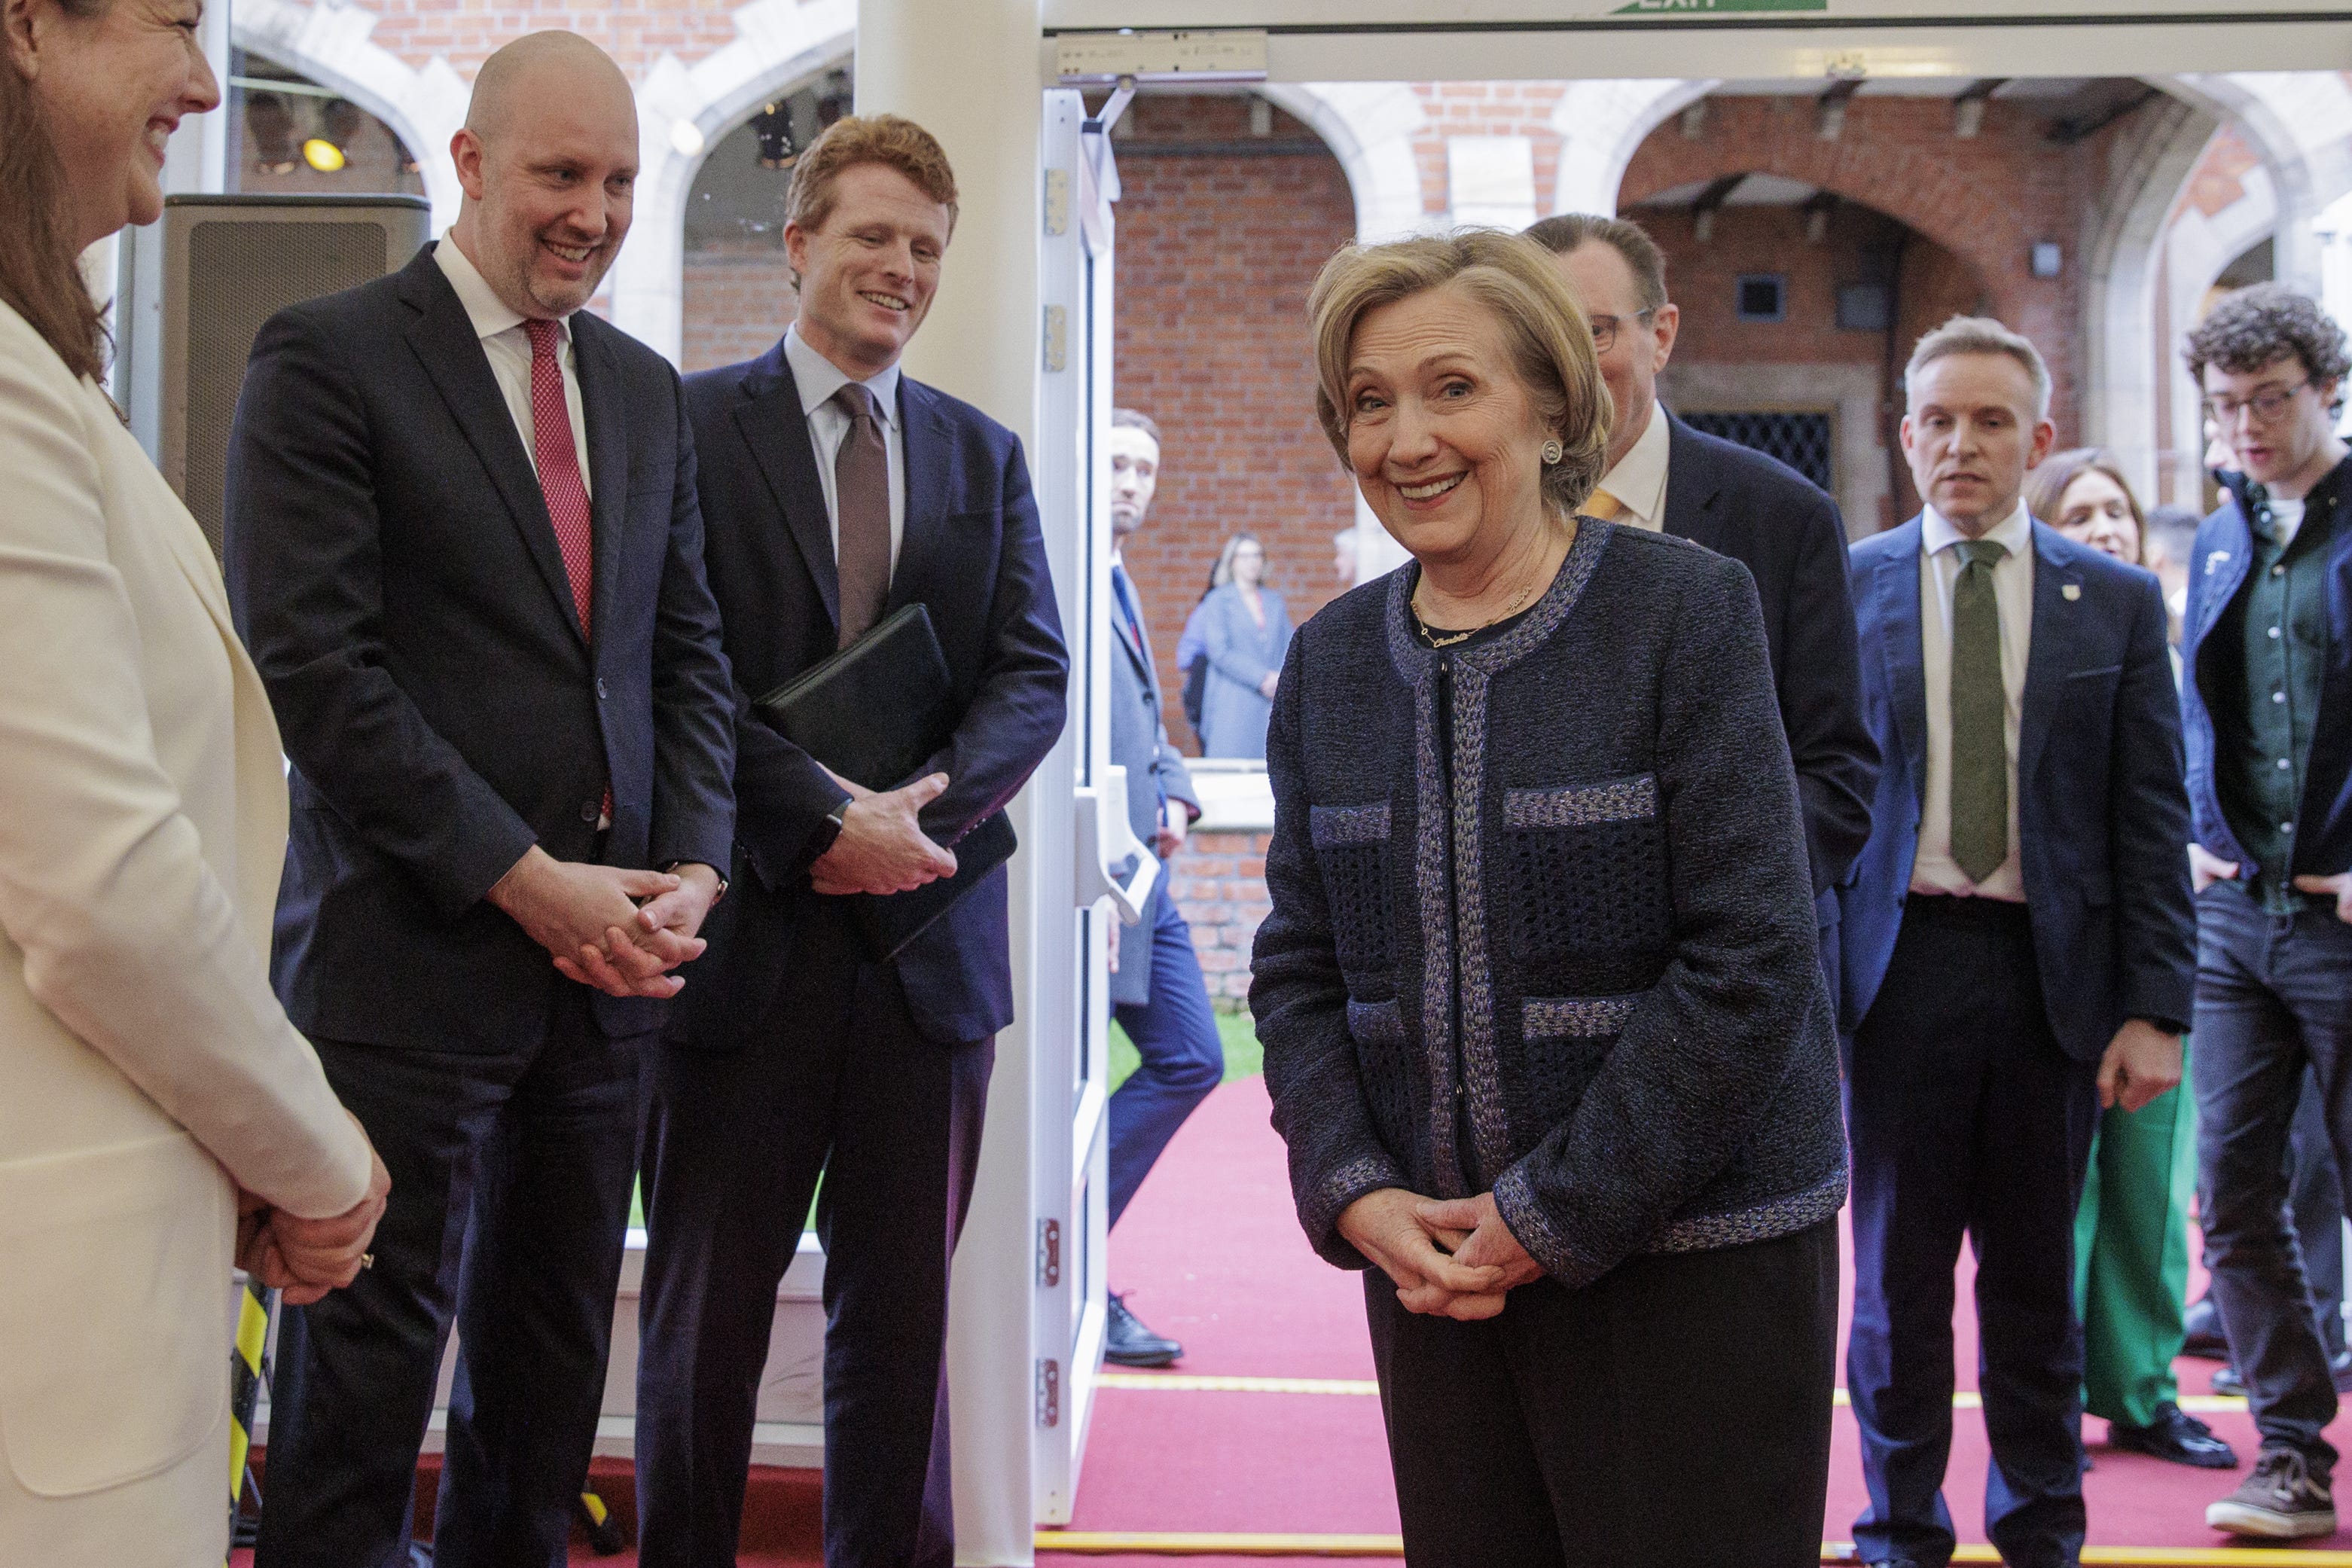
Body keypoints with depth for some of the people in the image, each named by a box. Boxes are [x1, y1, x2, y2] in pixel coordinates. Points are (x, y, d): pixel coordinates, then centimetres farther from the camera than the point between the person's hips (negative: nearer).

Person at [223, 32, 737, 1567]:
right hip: (414, 955, -6)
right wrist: (527, 881, -15)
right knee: (372, 1355, 0)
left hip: (605, 959, 6)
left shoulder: (647, 389, 15)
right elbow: (315, 663, -13)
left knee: (555, 1352, 14)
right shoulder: (328, 358, -5)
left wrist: (690, 871, -2)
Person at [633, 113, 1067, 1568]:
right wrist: (826, 820, -19)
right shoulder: (695, 426, 0)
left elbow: (1036, 675, 4)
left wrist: (913, 810, -13)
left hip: (927, 927, 4)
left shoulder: (984, 454, 14)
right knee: (709, 1305, 7)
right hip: (748, 922, -3)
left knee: (904, 1311, 10)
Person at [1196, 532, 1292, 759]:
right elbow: (1220, 652, -6)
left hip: (1275, 704, 4)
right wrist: (1263, 678, -12)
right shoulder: (1218, 601, 4)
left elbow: (1289, 646, 16)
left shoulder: (1275, 602, 18)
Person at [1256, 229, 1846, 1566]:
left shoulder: (1688, 612, -8)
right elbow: (1300, 967, 10)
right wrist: (1355, 1193, -6)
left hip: (1689, 1247, -4)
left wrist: (1555, 1216, -14)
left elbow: (1748, 964, -13)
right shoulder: (1333, 658, 7)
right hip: (1433, 1258, 4)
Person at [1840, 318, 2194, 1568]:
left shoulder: (2116, 603, 5)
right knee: (1899, 1267, 7)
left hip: (2054, 970, 1)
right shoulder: (1843, 588, 3)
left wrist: (2154, 1006, -3)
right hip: (1902, 960, -1)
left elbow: (2151, 820, 3)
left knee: (2036, 1274, 11)